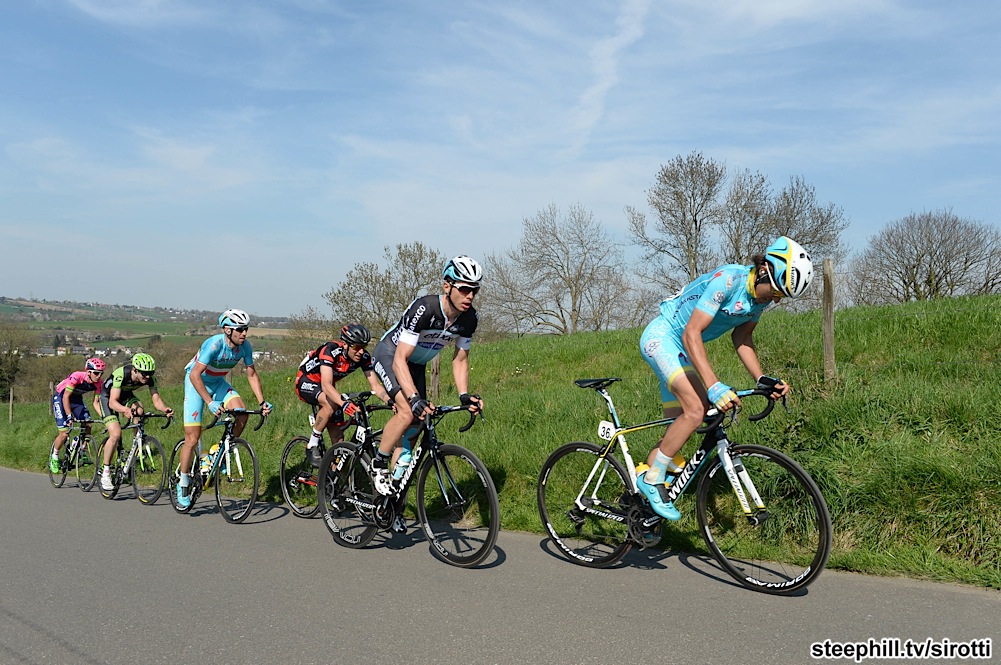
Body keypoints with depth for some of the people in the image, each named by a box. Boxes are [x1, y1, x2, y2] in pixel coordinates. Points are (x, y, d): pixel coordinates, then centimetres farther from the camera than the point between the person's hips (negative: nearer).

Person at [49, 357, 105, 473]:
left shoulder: (98, 383, -18)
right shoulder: (77, 377, -34)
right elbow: (65, 397, -31)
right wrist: (70, 416, -37)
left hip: (77, 399, 5)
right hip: (60, 398, -5)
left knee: (88, 425, -16)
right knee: (64, 434, -11)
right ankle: (54, 458, 12)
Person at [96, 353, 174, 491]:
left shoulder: (150, 378, -24)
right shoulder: (121, 374, -37)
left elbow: (156, 400, -27)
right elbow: (113, 402, -41)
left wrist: (165, 408, -49)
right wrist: (125, 409, -61)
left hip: (126, 395, 4)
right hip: (108, 397, -4)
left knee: (139, 411, -30)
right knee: (116, 434, -20)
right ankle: (105, 473, -5)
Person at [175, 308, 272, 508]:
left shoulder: (245, 346, -15)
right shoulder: (214, 344, -32)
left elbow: (252, 374, -5)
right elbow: (195, 375, -36)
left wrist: (262, 401, -14)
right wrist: (211, 403, -44)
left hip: (218, 382, 5)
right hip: (196, 382, -5)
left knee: (242, 413, -22)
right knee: (192, 438, -8)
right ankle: (183, 484, 9)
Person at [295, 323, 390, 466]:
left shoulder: (363, 357, -19)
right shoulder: (330, 350, -35)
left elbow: (375, 385, -20)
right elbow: (326, 385, -45)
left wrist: (390, 401, -39)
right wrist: (344, 404, -60)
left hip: (328, 387, 6)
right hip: (306, 382, -6)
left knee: (338, 437, -3)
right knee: (331, 404, -36)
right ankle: (312, 447, -19)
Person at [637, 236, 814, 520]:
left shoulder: (761, 294, -4)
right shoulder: (727, 280, -29)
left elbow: (741, 337, 5)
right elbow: (691, 334, -33)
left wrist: (762, 379, -10)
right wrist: (713, 386, -40)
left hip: (680, 349, 9)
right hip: (660, 337, -9)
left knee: (678, 424, 8)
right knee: (695, 410, -23)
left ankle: (643, 483, 20)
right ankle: (652, 479, -8)